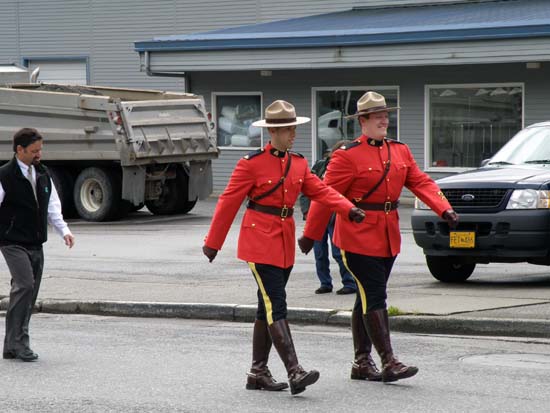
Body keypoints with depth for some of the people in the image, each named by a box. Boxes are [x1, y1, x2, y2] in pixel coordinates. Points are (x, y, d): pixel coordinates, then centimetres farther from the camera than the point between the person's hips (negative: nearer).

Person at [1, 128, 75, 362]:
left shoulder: (43, 175, 12)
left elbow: (52, 206, 18)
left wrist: (64, 230, 6)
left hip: (36, 244, 7)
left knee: (31, 291, 6)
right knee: (25, 284, -20)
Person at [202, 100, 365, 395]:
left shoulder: (298, 163, 10)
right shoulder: (251, 163, -9)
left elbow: (320, 191, 3)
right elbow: (229, 202, -6)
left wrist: (349, 209, -15)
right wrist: (213, 243, -3)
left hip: (285, 242, 7)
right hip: (260, 240, -7)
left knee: (267, 309, 12)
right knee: (276, 307, -13)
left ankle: (258, 373, 20)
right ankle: (295, 373, -20)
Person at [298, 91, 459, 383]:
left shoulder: (400, 151, 11)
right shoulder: (347, 156, -10)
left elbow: (421, 182, 6)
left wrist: (445, 209, -10)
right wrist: (310, 236, -7)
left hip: (388, 237, 7)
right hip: (358, 236, -7)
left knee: (368, 298, 13)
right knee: (375, 298, -10)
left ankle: (361, 362, 20)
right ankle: (389, 363, -11)